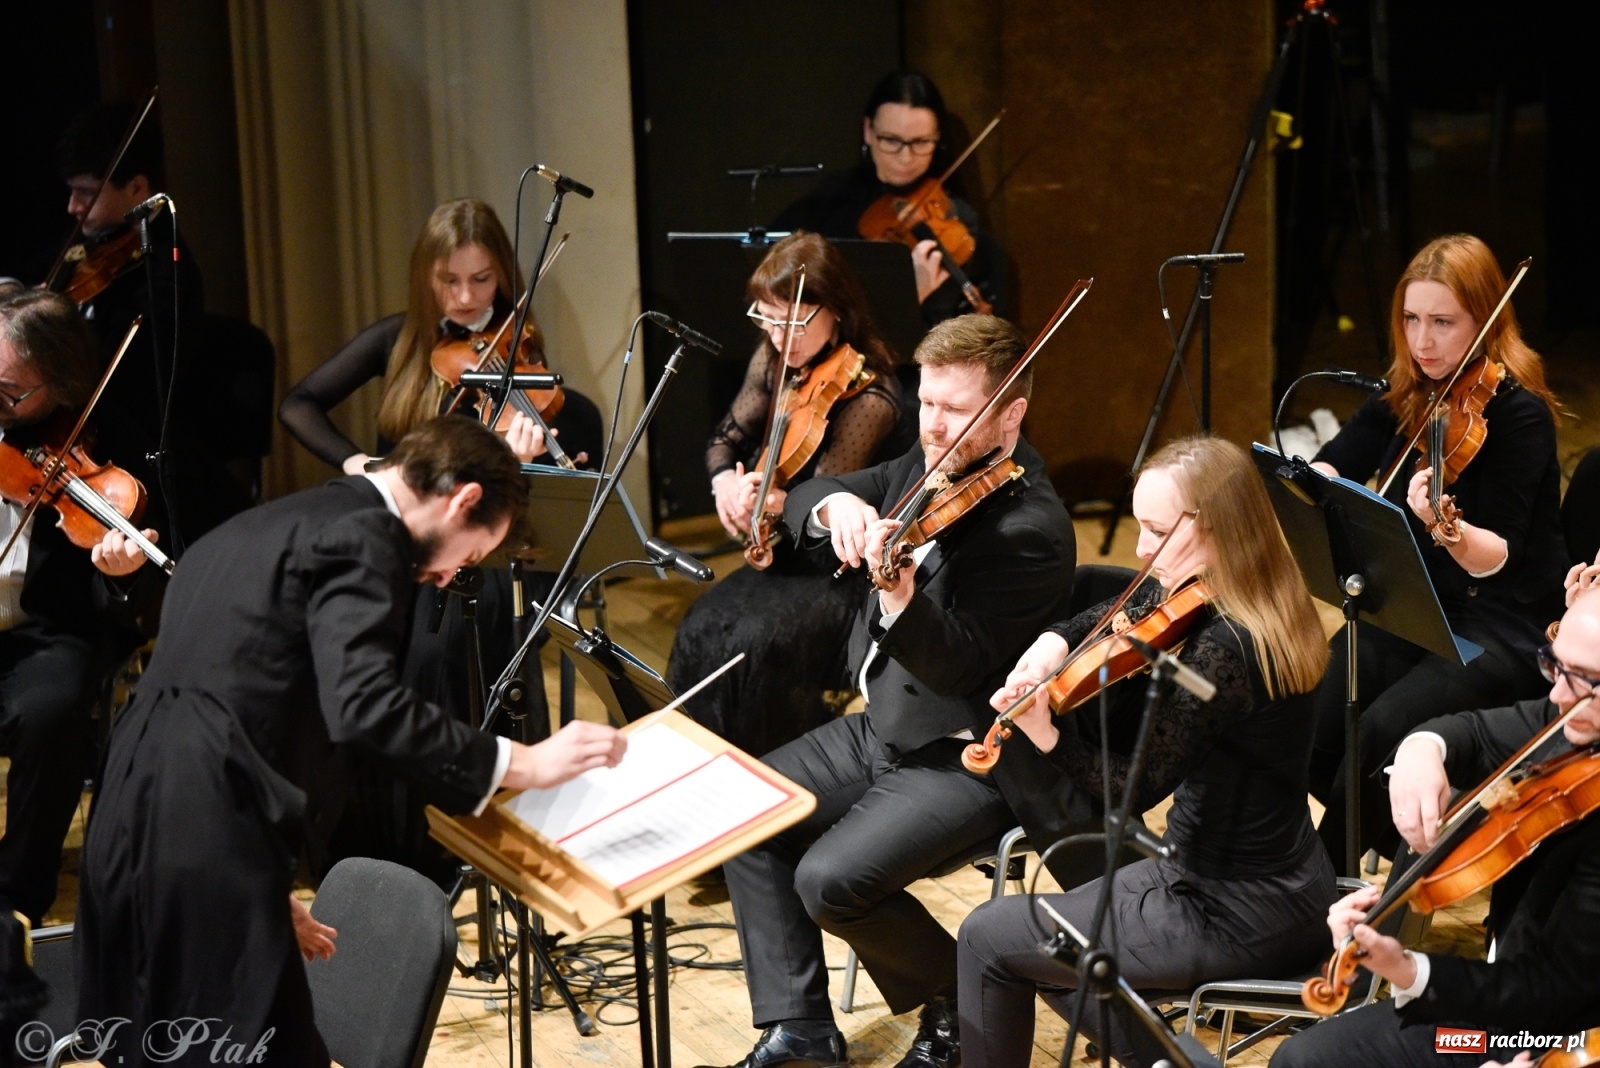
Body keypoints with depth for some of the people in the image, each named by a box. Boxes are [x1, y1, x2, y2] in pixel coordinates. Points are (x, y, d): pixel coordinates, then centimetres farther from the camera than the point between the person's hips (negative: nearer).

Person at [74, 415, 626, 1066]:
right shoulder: (363, 537, -7)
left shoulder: (268, 527, 22)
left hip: (129, 829, 10)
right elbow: (362, 706, -23)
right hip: (208, 846, -10)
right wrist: (520, 764, -18)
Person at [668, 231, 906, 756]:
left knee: (756, 643, -28)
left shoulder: (867, 398, -21)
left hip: (846, 575, -7)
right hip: (784, 556, 7)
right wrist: (725, 481, -12)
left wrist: (778, 503, -43)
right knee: (702, 630, -17)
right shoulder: (775, 361, 0)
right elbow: (727, 438, 11)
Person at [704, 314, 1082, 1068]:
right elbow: (798, 500, 4)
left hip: (965, 757, -9)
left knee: (831, 879, -23)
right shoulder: (931, 468, 3)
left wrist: (899, 594, -45)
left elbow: (959, 666, -27)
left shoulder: (1031, 528, -22)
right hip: (883, 723, 9)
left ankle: (958, 1004, 5)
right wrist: (836, 504, -20)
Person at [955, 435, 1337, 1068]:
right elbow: (1105, 621, 14)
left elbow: (1137, 785, -21)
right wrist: (1052, 644, -4)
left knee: (987, 939, 3)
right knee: (1046, 938, 25)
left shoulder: (1224, 648, -27)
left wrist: (1044, 732, -29)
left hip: (1239, 912, -9)